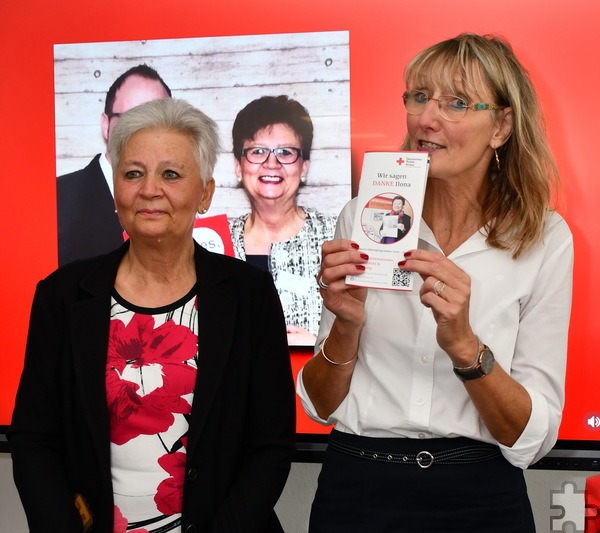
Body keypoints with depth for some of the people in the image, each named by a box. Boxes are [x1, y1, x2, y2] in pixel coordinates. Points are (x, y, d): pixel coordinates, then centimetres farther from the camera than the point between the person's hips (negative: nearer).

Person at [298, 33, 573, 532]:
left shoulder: (545, 238, -7)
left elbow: (532, 439, -9)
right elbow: (321, 406, -1)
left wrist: (464, 344, -24)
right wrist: (346, 324, -19)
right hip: (356, 490, 1)